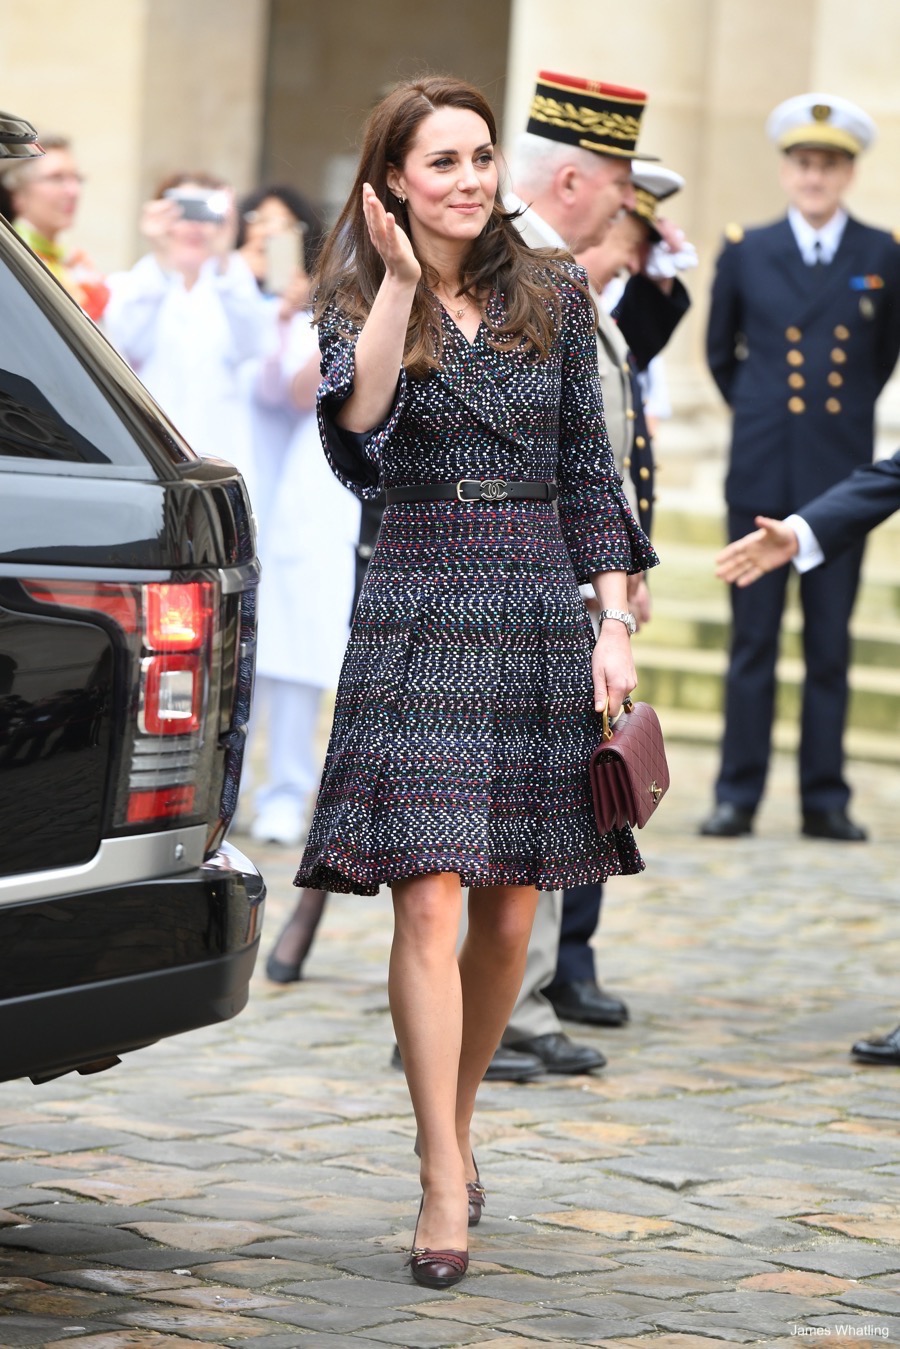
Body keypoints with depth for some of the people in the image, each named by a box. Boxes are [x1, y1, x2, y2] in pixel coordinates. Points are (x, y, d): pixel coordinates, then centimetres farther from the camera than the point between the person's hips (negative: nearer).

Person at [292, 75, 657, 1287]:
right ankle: (445, 1183, -9)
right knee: (430, 902, -12)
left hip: (541, 620, 3)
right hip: (419, 621, -3)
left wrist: (614, 625, 4)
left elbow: (590, 470, 10)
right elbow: (357, 433, -19)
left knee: (510, 913, 6)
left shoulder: (553, 295, 8)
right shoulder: (360, 302, 2)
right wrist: (401, 285, -21)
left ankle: (456, 1127, 27)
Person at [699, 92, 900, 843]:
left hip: (840, 473, 0)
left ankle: (825, 800, 8)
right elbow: (721, 352, 17)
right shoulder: (746, 253, 5)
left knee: (831, 646, 3)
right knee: (752, 641, 3)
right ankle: (739, 795, 7)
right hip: (762, 473, 0)